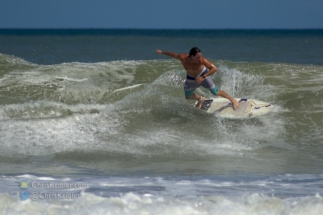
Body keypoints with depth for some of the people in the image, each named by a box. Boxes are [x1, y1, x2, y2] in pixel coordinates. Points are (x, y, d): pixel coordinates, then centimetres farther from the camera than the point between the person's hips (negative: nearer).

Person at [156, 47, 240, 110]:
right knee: (188, 96, 16)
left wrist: (203, 77, -48)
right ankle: (201, 99, 47)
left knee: (215, 92, -7)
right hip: (191, 79, 3)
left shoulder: (201, 60, -39)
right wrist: (162, 52, 5)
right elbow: (173, 54, -11)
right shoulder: (182, 58, -33)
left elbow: (214, 69, -40)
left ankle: (233, 100, 14)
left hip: (203, 75, -3)